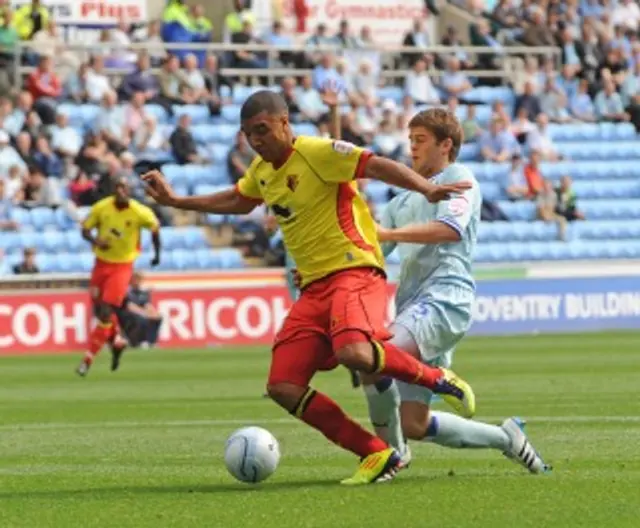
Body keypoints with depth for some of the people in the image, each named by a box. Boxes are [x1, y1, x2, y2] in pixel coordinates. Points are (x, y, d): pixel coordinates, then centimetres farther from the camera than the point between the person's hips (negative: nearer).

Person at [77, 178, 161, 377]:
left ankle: (88, 360, -8)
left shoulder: (139, 212, -16)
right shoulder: (101, 207, -12)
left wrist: (157, 254, 12)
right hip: (102, 262, 3)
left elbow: (155, 227, 3)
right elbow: (85, 230, -3)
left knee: (106, 312, -13)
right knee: (99, 310, 11)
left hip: (123, 266, -3)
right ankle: (117, 341, 39)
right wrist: (96, 241, -24)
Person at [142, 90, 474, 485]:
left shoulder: (318, 153, -9)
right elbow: (239, 201, 38)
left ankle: (439, 380, -10)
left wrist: (427, 189, -35)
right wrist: (176, 201, 38)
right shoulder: (262, 170, 17)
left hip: (353, 271, -9)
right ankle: (377, 455, 0)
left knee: (354, 353, -37)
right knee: (283, 387, -6)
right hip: (313, 287, 9)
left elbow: (378, 166, -20)